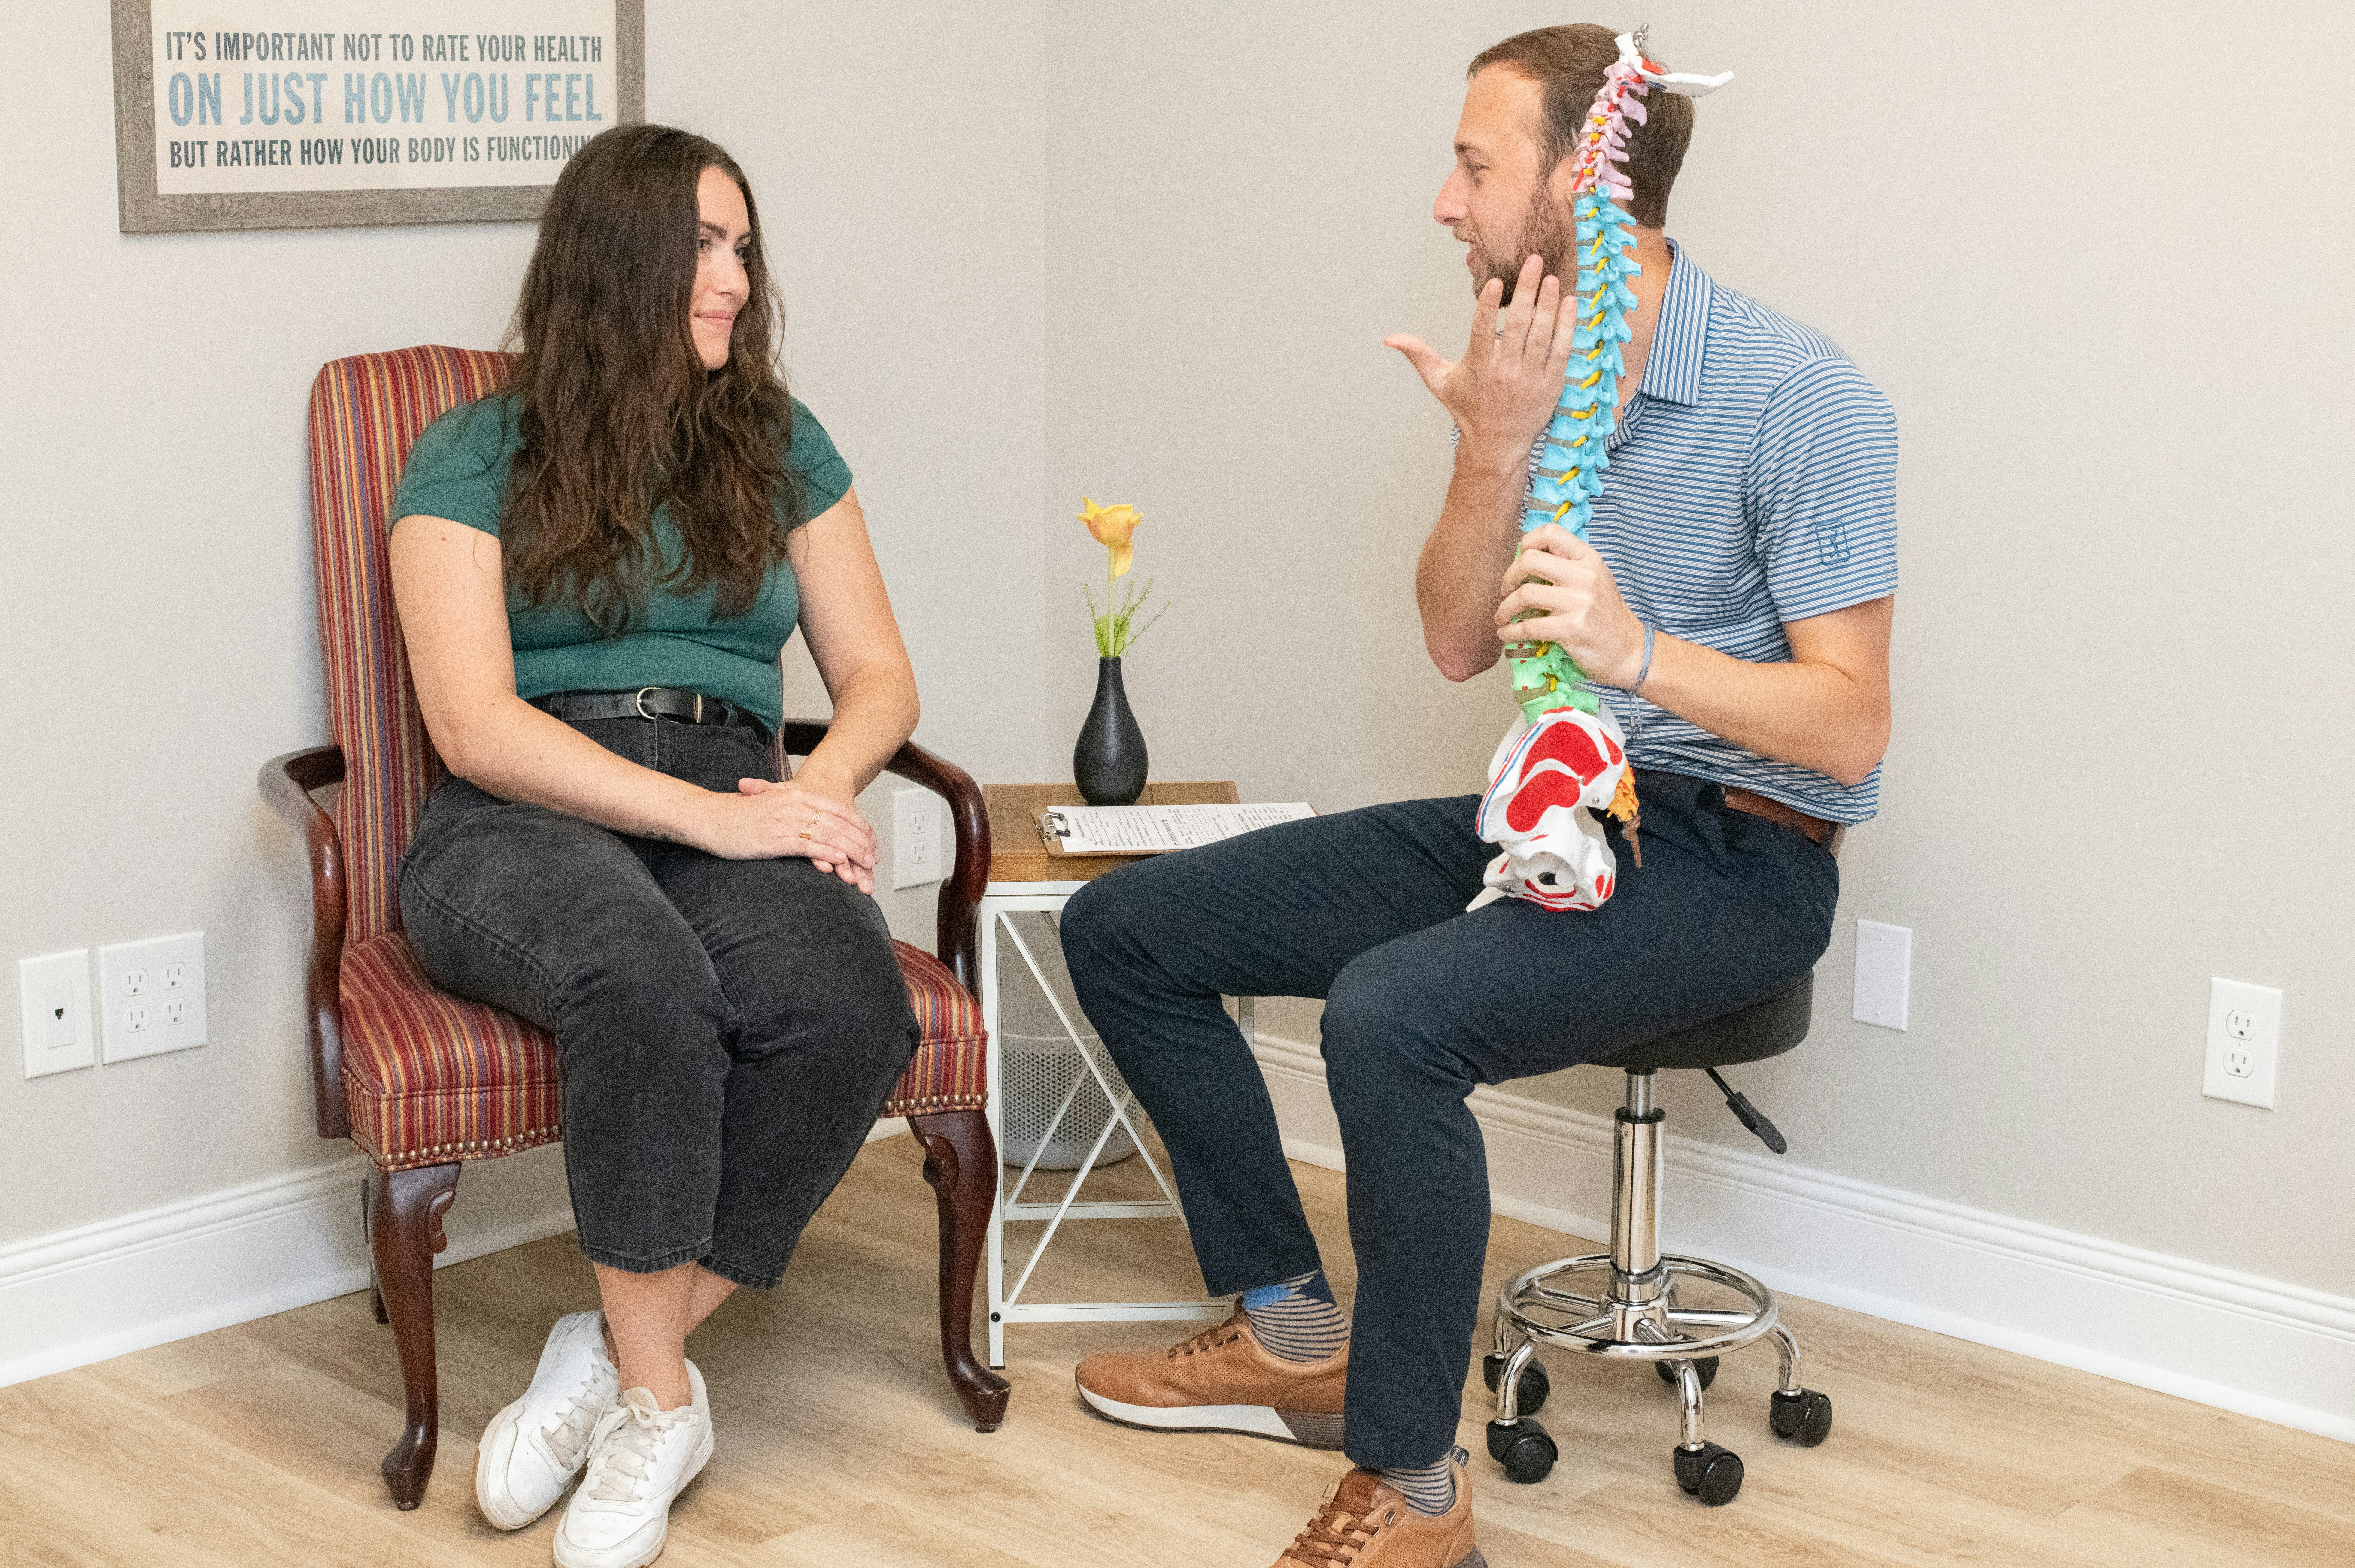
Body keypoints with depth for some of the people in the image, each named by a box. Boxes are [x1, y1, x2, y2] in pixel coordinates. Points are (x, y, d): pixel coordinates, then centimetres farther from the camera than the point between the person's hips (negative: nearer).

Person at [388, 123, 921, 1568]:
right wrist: (708, 814, -17)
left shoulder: (779, 447, 17)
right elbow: (476, 726, -6)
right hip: (522, 824, -3)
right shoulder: (476, 459, 5)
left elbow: (878, 674, 16)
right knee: (646, 981, -39)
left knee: (851, 1007, -32)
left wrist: (822, 787, -8)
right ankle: (662, 1400, -21)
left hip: (736, 813, 3)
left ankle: (621, 1351, -16)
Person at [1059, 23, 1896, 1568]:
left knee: (1392, 1016, -36)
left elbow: (1850, 727, -19)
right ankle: (1293, 1337, 14)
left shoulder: (1803, 396, -16)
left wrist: (1641, 654, -35)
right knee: (1126, 928, 4)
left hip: (1730, 856, -8)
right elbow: (1458, 644, 2)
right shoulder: (1528, 358, 5)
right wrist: (1497, 447, -14)